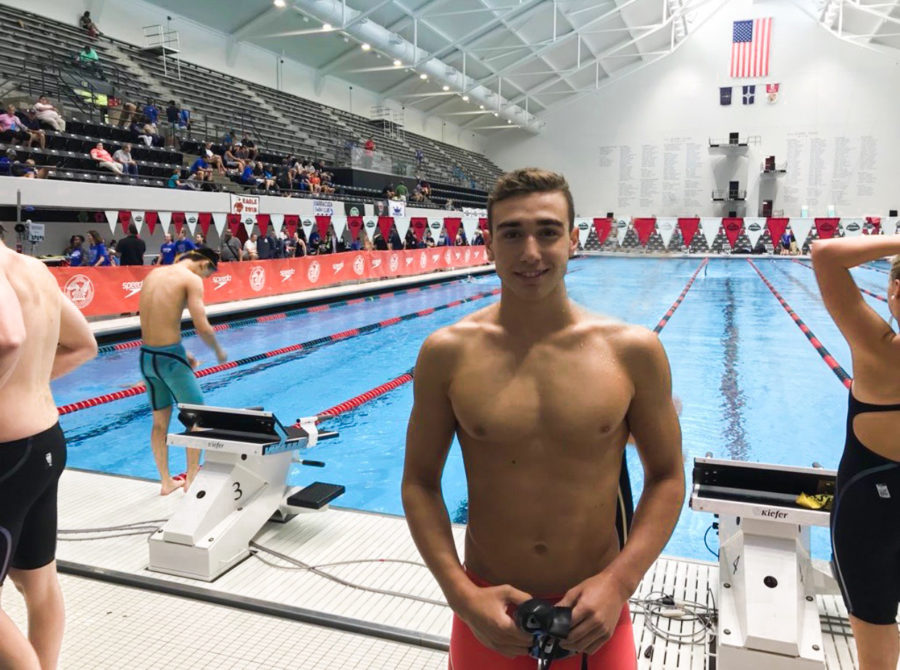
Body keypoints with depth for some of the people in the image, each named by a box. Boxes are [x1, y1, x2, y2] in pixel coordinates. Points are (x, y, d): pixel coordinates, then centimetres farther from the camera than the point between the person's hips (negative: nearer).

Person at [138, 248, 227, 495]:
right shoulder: (191, 279, -9)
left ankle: (166, 481, 26)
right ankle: (191, 479, 15)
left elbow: (155, 321, 17)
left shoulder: (154, 274, 13)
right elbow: (202, 327, -18)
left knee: (160, 421, 17)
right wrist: (218, 351, 1)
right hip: (169, 357, -7)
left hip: (146, 355, 7)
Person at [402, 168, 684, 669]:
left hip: (594, 611, 0)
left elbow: (667, 477, -1)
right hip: (487, 609, 0)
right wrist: (461, 594, -12)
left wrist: (619, 581, -12)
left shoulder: (633, 351, -10)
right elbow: (420, 482, -4)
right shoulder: (446, 354, -10)